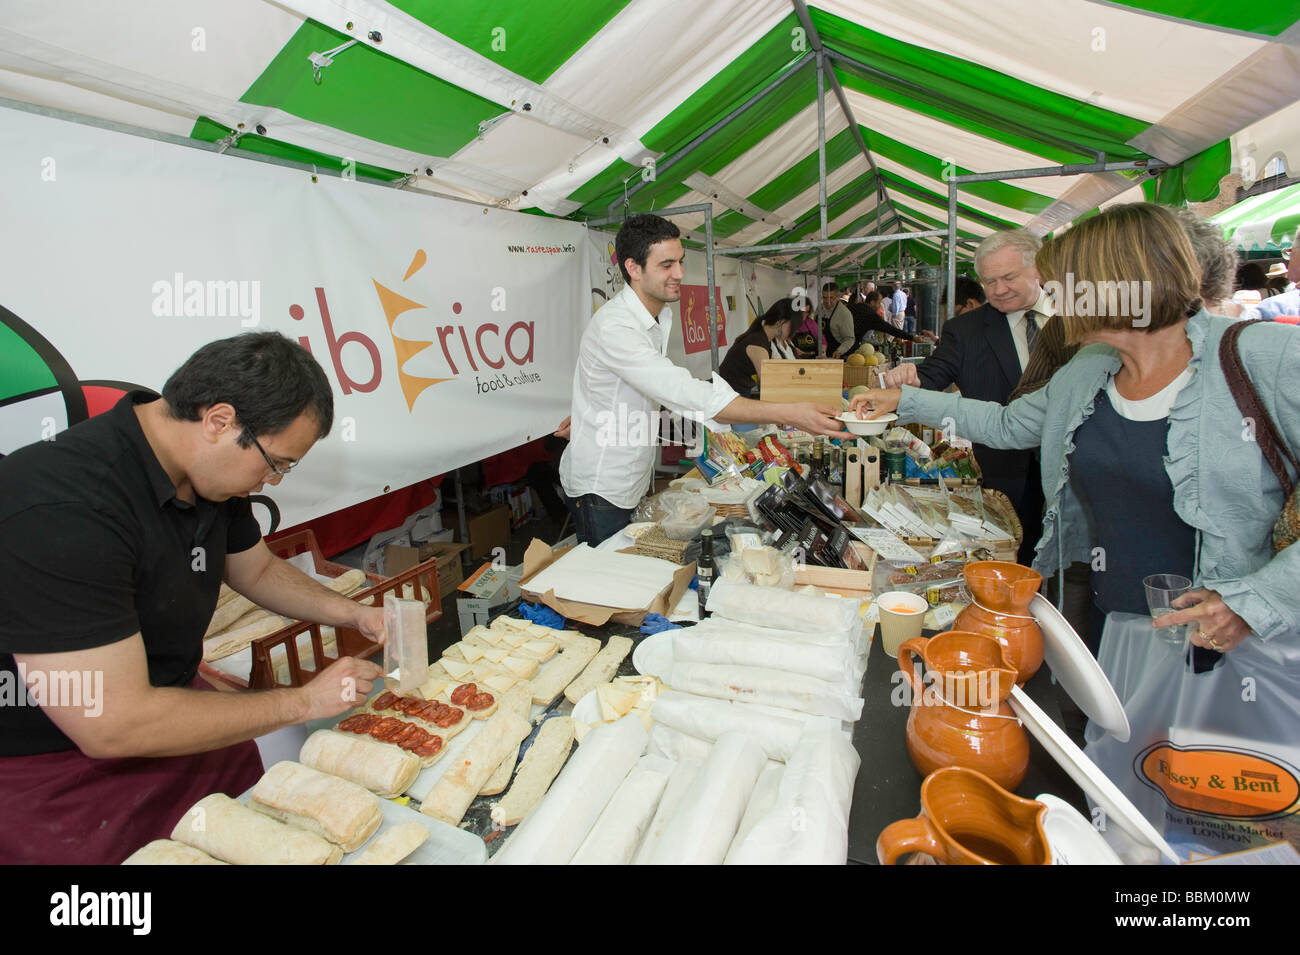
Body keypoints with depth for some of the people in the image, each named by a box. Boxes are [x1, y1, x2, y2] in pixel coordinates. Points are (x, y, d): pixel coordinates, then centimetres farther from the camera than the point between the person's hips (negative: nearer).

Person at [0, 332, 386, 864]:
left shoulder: (212, 469, -5)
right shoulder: (62, 508, -32)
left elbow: (259, 571, 12)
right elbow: (113, 725, -30)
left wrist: (353, 615, -3)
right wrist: (302, 702, -22)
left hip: (173, 714, 7)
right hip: (52, 772, -7)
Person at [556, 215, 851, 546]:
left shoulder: (662, 315, 4)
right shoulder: (614, 327, -28)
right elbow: (685, 395, -38)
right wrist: (787, 413, -41)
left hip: (633, 480, 8)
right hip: (600, 489, -8)